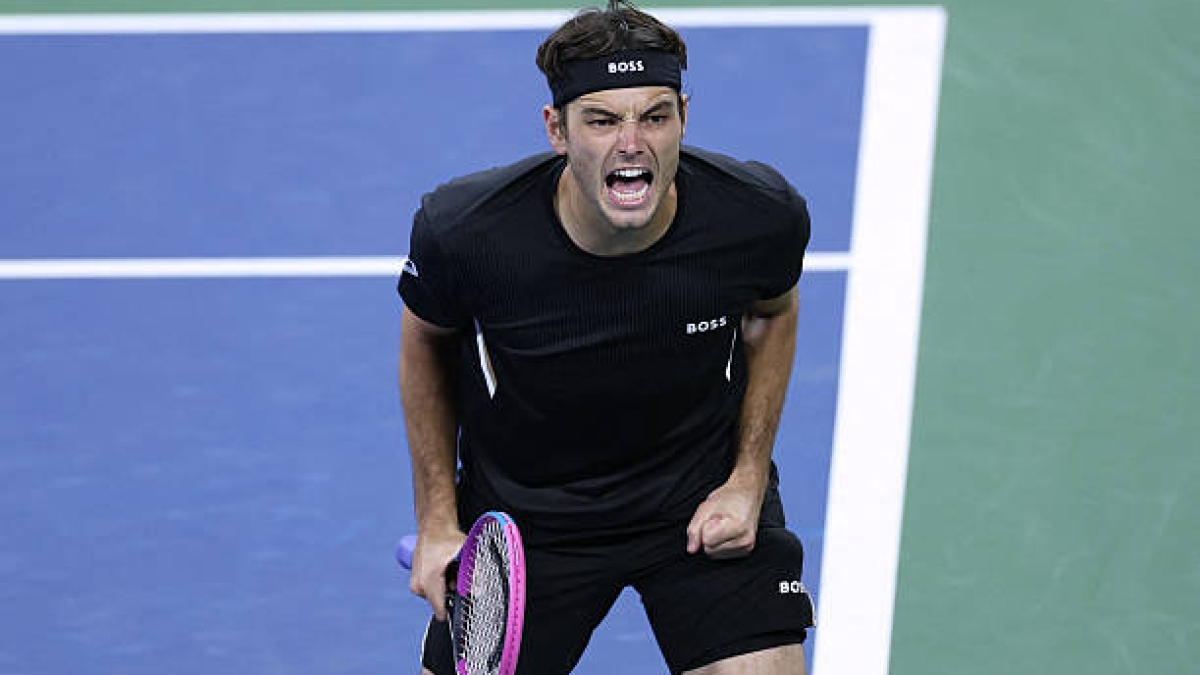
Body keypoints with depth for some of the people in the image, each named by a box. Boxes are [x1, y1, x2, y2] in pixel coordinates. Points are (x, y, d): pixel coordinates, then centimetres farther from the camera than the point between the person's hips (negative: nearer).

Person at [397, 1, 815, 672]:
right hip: (522, 512, 0)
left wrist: (748, 478, -5)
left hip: (705, 499, 0)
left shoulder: (763, 214, -22)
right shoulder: (463, 231, -26)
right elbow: (427, 341, -2)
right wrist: (438, 522, -1)